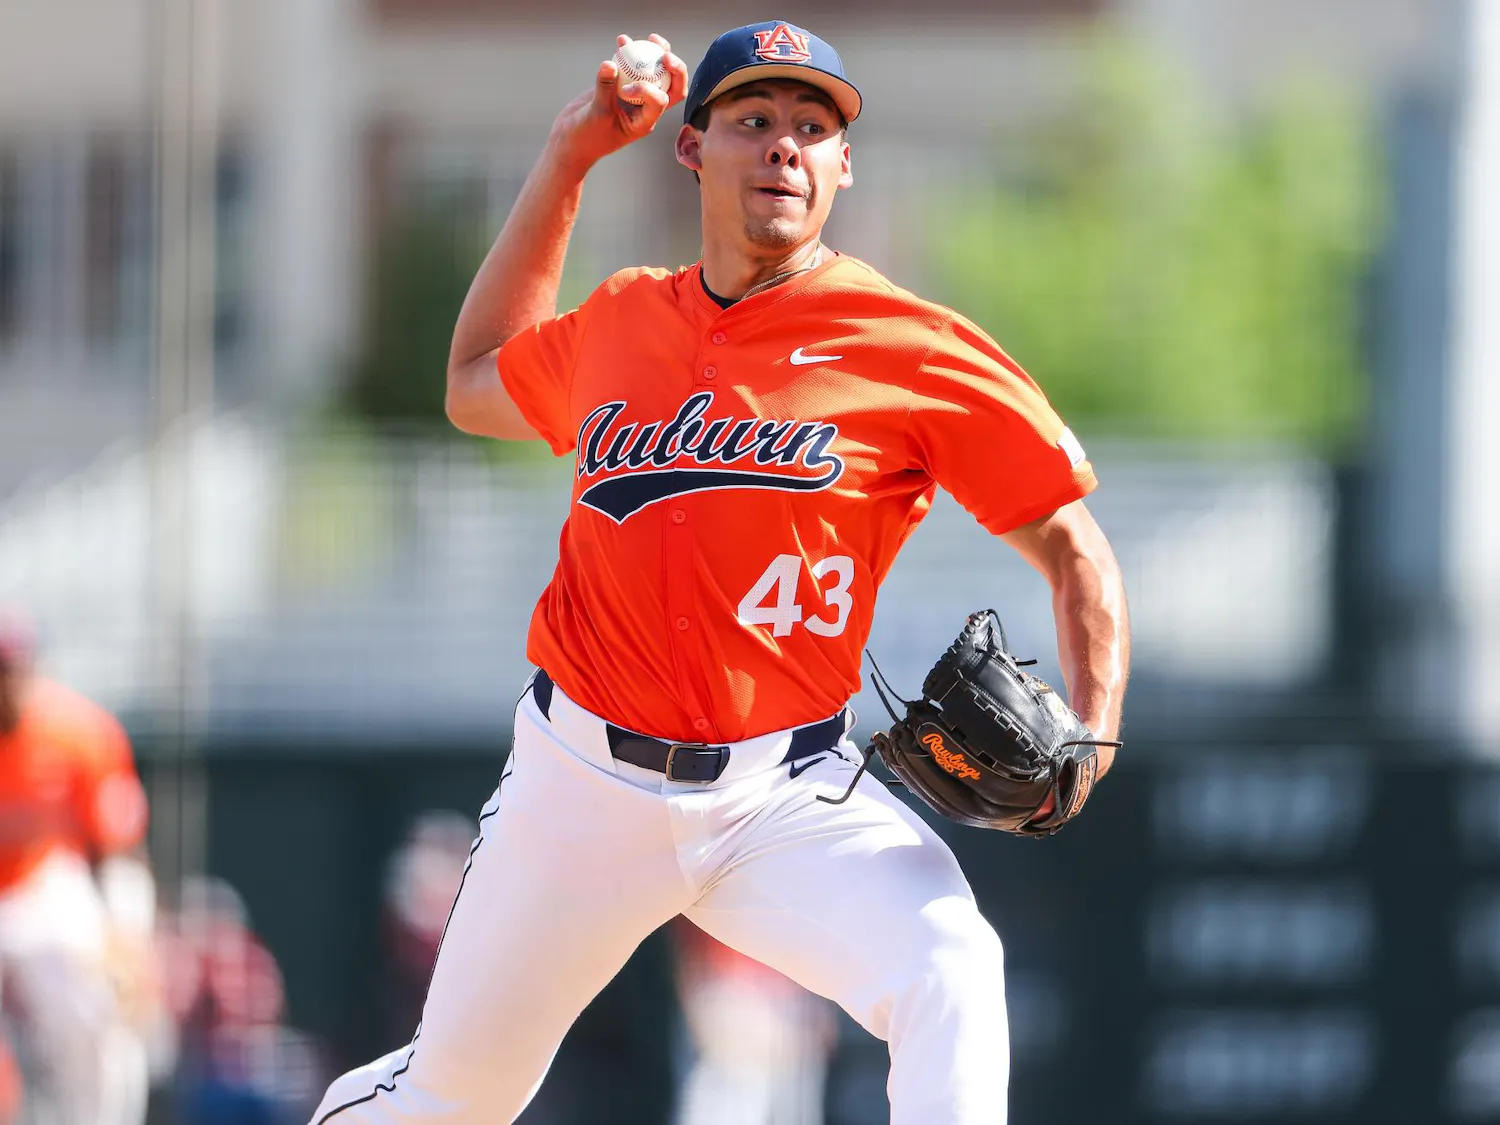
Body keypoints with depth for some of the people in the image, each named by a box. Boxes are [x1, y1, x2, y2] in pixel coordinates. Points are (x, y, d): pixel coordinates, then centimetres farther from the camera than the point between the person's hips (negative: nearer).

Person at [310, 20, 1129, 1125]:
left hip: (788, 794, -3)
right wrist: (564, 161, 20)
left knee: (947, 972, -31)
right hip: (582, 783, 3)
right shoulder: (623, 322, 7)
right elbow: (476, 389, 28)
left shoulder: (911, 349, -7)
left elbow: (1072, 545, -3)